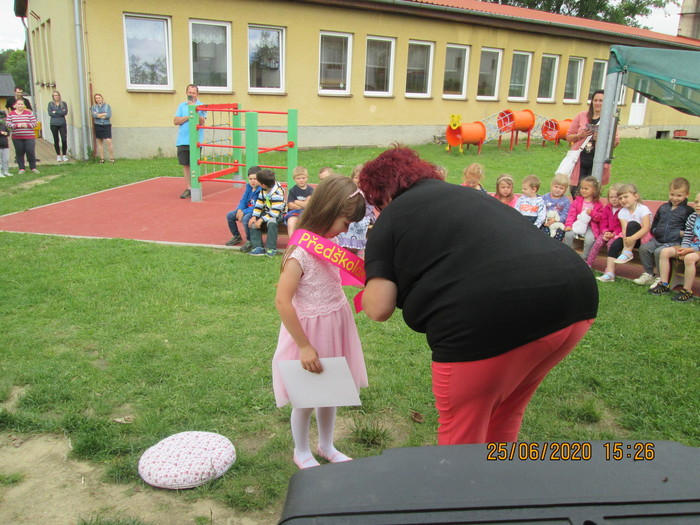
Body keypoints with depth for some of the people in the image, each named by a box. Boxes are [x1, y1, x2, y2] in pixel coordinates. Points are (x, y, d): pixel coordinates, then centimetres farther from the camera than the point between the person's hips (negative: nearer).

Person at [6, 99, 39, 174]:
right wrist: (17, 125, -14)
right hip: (17, 138, 1)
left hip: (29, 137, -1)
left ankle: (33, 167, 7)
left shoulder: (29, 113, 5)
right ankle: (21, 168, 11)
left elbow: (34, 123, 0)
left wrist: (26, 125, -15)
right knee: (19, 153, 4)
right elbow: (8, 124, 1)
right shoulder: (11, 114, 7)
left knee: (30, 152, -6)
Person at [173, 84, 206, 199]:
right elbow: (176, 121, 3)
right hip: (182, 141, 4)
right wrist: (188, 116, -7)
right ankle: (188, 188, 13)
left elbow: (202, 122, -12)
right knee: (185, 165, 6)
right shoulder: (182, 105, 12)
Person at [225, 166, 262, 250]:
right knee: (229, 215, 3)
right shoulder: (249, 187, 6)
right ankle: (236, 236, 20)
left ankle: (250, 242, -17)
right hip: (247, 210, 9)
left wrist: (244, 212, -24)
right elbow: (243, 200, 11)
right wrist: (240, 210, -10)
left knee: (245, 219, -36)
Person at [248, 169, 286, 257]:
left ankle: (271, 249, -28)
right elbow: (259, 203, 3)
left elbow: (275, 212, -29)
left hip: (278, 213, -8)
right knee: (252, 222, -12)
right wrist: (254, 216, -9)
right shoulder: (264, 189, -2)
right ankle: (258, 247, -13)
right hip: (266, 211, 8)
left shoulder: (277, 192, -26)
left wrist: (261, 220, -30)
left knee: (271, 222, -38)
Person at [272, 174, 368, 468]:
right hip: (310, 331, -7)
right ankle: (301, 453, 37)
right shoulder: (301, 251, -25)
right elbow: (282, 302, -26)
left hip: (335, 327, 7)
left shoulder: (330, 243, -1)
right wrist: (304, 346, -23)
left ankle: (326, 446, 44)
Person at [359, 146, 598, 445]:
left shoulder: (392, 217, 8)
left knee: (462, 434, 14)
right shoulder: (470, 195, 28)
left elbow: (378, 309, 1)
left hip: (495, 320, -8)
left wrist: (373, 281, 23)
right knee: (505, 415, 27)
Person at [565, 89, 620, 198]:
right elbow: (568, 137, 8)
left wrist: (615, 142, -15)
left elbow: (613, 144, 7)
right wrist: (580, 135, -10)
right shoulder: (582, 116, 5)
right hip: (580, 162, 0)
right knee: (575, 193, 1)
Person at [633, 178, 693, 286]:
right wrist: (654, 230, 13)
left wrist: (682, 233, -15)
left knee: (659, 251, -30)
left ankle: (661, 278, -13)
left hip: (675, 242, -6)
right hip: (658, 240, 6)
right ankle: (648, 274, -3)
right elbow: (655, 222, 29)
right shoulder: (663, 207, 16)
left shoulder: (688, 211, -1)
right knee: (644, 248, -15)